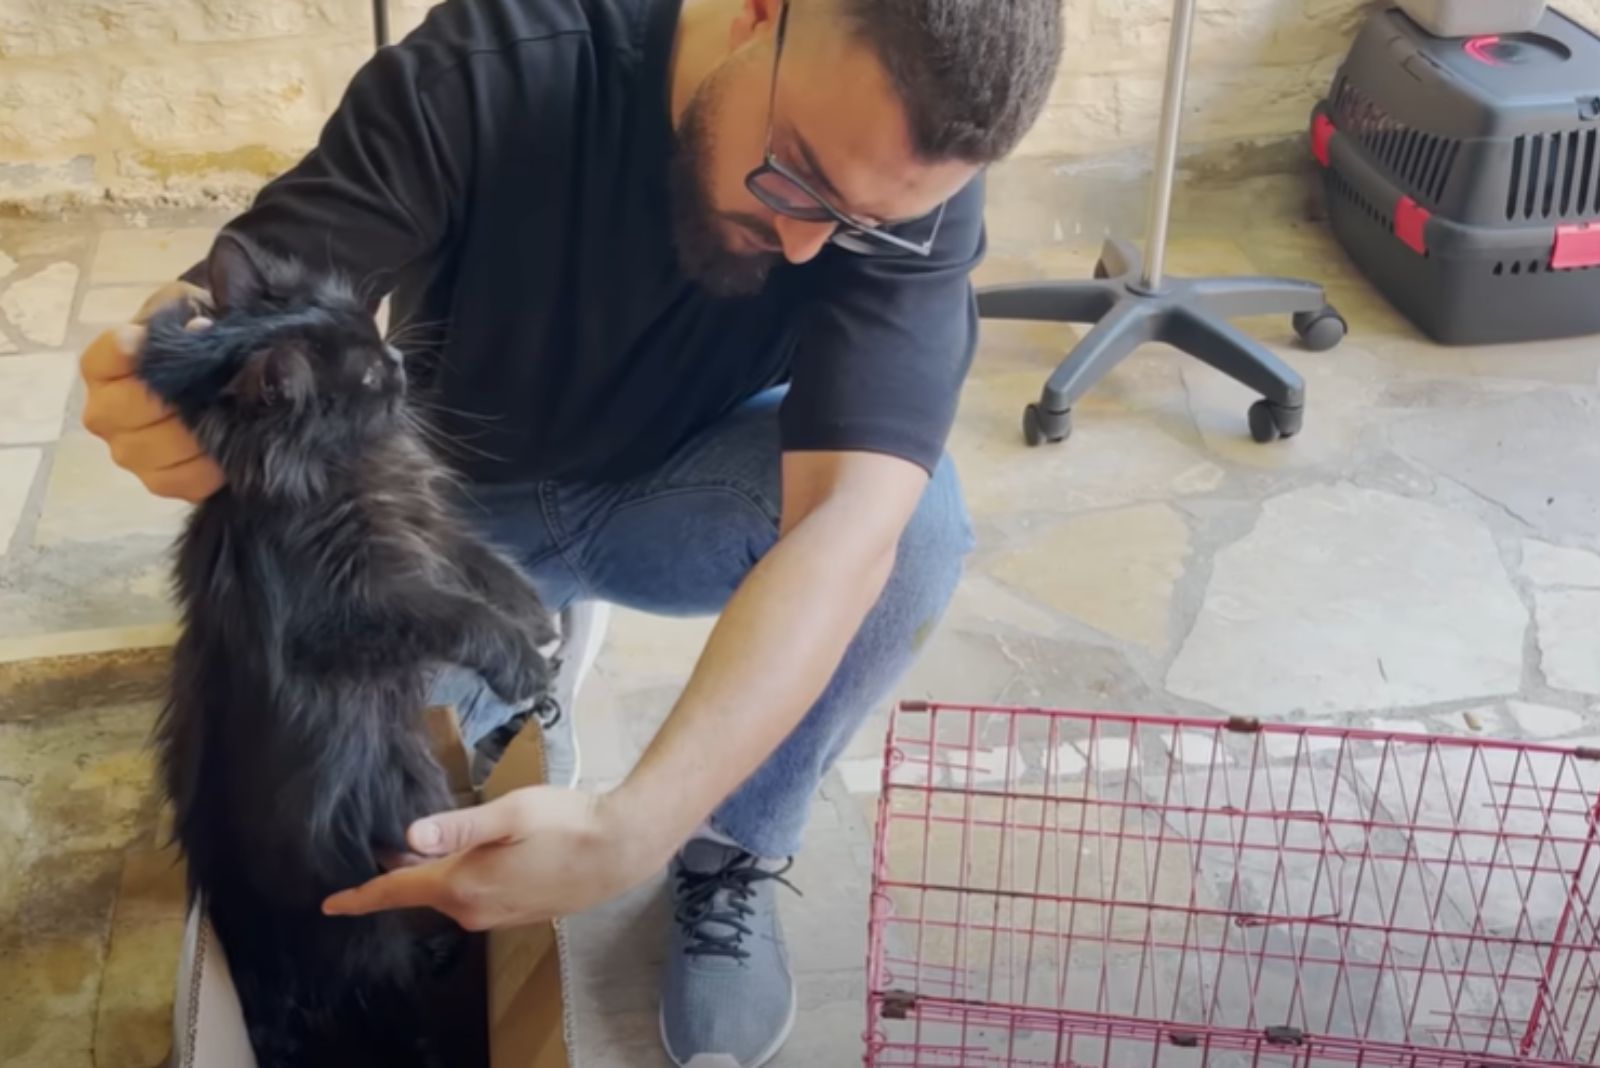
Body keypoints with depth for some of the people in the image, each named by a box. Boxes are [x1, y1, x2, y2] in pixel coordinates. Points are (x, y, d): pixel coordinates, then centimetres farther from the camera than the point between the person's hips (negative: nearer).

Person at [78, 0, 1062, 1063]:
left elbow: (847, 519, -39)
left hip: (686, 494, 1)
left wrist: (632, 829, -51)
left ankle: (733, 854, -4)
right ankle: (511, 710, 11)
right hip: (461, 510, 0)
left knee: (916, 515, -29)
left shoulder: (912, 180, -28)